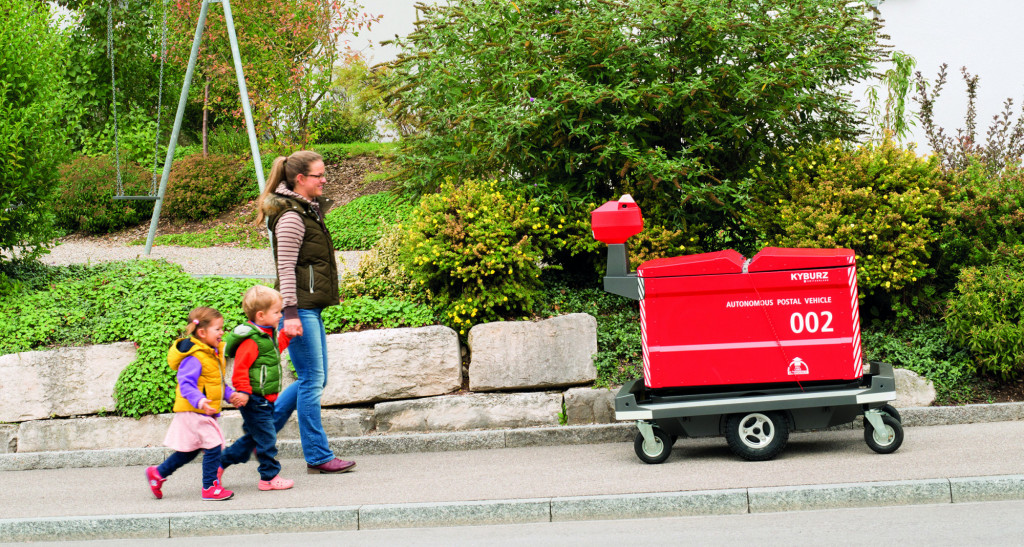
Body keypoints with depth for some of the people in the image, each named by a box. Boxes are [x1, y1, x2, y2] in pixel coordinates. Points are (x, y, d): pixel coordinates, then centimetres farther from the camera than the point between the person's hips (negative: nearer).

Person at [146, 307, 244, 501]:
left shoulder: (214, 354, 12)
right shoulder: (194, 358, -20)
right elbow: (186, 384, -25)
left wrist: (230, 394, 8)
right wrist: (199, 401, -39)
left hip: (204, 412, 10)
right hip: (193, 412, -10)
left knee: (190, 450, 18)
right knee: (213, 446, -11)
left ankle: (158, 472, 32)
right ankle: (210, 487, -2)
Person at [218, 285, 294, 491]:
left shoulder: (268, 335, 11)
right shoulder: (251, 341, -21)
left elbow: (275, 349, 31)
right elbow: (240, 367, -25)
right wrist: (244, 391, -29)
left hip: (265, 400, 10)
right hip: (254, 400, -10)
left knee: (252, 437, 18)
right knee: (266, 438, -2)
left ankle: (220, 464, 26)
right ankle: (269, 477, 8)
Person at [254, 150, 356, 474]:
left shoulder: (310, 210, 16)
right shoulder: (291, 217, -13)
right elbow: (286, 268, -18)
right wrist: (290, 313, -22)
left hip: (311, 306, 10)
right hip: (299, 307, -10)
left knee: (314, 380, 14)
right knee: (312, 380, -4)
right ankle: (318, 457, 3)